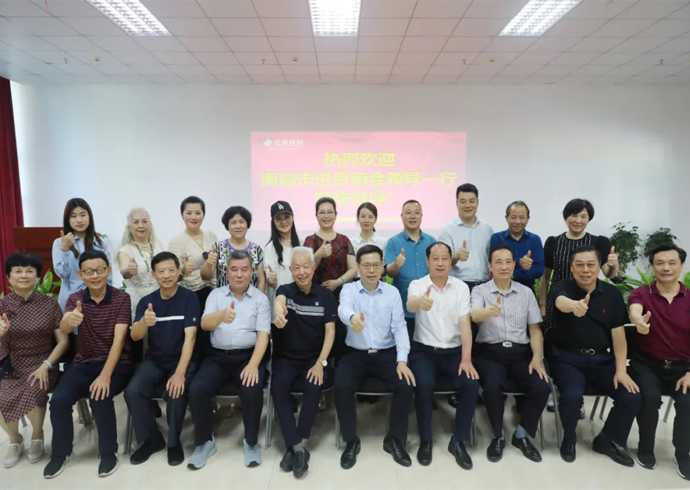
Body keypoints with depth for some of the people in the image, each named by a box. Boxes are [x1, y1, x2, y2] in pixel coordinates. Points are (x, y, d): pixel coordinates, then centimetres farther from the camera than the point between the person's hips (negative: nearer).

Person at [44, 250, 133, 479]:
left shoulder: (122, 298, -9)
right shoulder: (74, 299, 1)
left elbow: (118, 339, -17)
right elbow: (63, 329, -19)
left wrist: (105, 375, -27)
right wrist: (70, 320, -45)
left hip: (117, 363, -3)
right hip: (84, 363, 4)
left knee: (99, 396, -29)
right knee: (59, 399, -20)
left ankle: (108, 452, -5)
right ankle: (61, 452, 8)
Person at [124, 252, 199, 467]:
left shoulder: (189, 298, -10)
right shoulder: (146, 301, 2)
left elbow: (189, 337, -17)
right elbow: (135, 336, -11)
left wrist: (180, 373, -28)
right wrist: (144, 322, -35)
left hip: (182, 359, -3)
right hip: (154, 360, 4)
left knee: (175, 392, -30)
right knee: (132, 391, -21)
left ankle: (174, 442, -1)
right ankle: (151, 439, 5)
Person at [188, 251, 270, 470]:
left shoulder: (260, 298, 3)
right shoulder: (216, 294, 7)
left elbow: (263, 335, -4)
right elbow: (205, 324, -10)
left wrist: (254, 364, -20)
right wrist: (222, 314, -34)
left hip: (248, 355, -1)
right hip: (217, 356, 2)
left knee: (252, 390, -29)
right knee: (197, 388, -23)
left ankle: (251, 442, -2)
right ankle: (205, 442, 3)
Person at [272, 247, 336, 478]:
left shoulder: (325, 295, 1)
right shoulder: (285, 290, -2)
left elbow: (330, 331, -2)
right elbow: (278, 302, -29)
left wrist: (320, 362, -16)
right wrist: (279, 312, -56)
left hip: (314, 357, 0)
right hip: (286, 357, 0)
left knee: (313, 388, -28)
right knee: (278, 387, -27)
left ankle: (293, 445, -12)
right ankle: (298, 446, -20)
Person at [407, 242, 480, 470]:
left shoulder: (461, 287, 2)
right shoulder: (417, 285, -4)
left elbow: (465, 323, -5)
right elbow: (410, 305, -29)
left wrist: (466, 358, -16)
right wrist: (420, 302, -55)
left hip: (454, 351, 2)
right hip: (424, 350, -2)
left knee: (471, 384, -22)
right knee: (424, 384, -29)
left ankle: (458, 441, -1)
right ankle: (425, 440, -4)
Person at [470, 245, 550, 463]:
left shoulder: (526, 292, 9)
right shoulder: (480, 290, 0)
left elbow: (535, 329, 9)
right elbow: (475, 315, -22)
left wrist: (537, 358, -7)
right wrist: (489, 311, -46)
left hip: (520, 352, 3)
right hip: (489, 352, -3)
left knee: (542, 387, -21)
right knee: (492, 386, -31)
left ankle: (521, 435, 6)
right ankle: (498, 436, -2)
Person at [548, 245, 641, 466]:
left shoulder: (612, 293, 1)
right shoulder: (563, 287, -10)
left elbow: (618, 334, 0)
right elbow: (561, 302, -37)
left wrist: (621, 370, -10)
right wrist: (574, 305, -62)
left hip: (601, 359, 4)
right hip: (567, 358, -3)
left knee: (632, 396, -15)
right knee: (572, 396, -29)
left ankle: (608, 440, 15)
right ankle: (569, 439, 5)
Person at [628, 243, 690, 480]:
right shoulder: (641, 293, -4)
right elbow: (634, 311, -29)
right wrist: (639, 321, -54)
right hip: (647, 363, -1)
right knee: (650, 398, -25)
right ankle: (645, 448, 4)